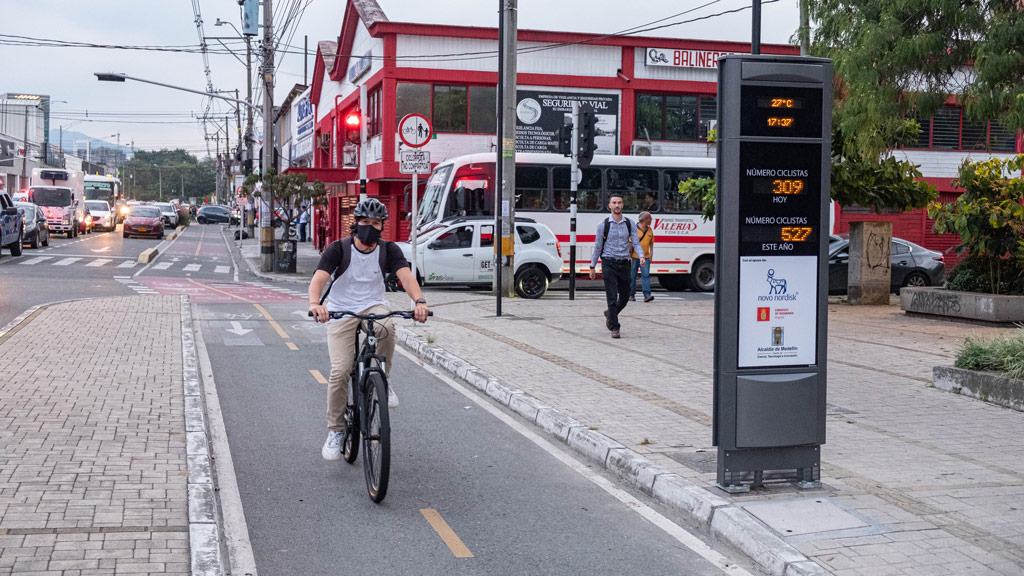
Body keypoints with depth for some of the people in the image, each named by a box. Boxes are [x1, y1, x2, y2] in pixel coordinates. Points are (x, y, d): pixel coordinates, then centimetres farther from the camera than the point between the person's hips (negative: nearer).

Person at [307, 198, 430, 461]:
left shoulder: (389, 250, -4)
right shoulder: (338, 249, -10)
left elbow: (405, 275, -20)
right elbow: (318, 279, -23)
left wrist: (419, 301, -41)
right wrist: (315, 303, -45)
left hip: (373, 307, 1)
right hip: (341, 312, -1)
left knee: (386, 328, -36)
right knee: (340, 371, -15)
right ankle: (335, 431, 3)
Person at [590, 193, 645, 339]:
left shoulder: (629, 224, 5)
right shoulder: (603, 224, -1)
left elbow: (636, 243, 0)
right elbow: (598, 246, 4)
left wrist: (642, 256, -20)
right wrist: (592, 267, 5)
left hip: (624, 264, 3)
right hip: (609, 263, -3)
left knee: (625, 297, 11)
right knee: (612, 297, -9)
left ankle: (610, 314, 40)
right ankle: (615, 328, -5)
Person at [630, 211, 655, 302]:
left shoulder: (649, 230, 11)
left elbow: (651, 242, 21)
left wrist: (651, 252, 9)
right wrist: (630, 256, -12)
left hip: (645, 257, 4)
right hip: (634, 257, -4)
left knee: (646, 275, -8)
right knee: (632, 276, 3)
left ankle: (647, 295, -14)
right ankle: (631, 294, 13)